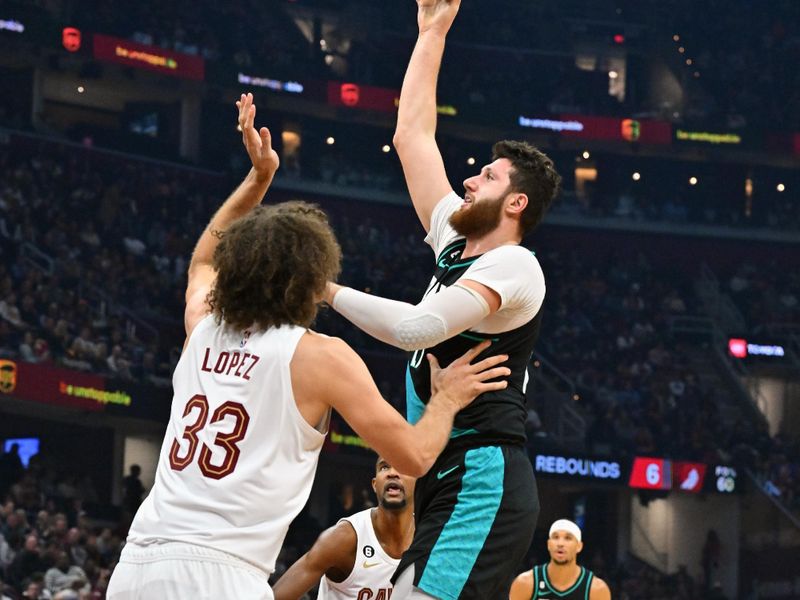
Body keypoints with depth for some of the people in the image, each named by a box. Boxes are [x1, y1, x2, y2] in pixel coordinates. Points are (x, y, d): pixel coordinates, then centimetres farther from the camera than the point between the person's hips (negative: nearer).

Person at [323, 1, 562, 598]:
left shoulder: (513, 266, -9)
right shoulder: (458, 241, 17)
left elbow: (417, 327, -25)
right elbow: (412, 134, 23)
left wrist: (324, 287, -16)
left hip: (482, 484, -9)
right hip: (453, 482, 9)